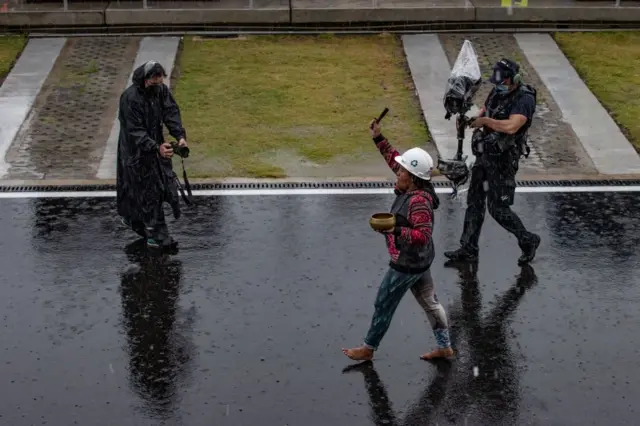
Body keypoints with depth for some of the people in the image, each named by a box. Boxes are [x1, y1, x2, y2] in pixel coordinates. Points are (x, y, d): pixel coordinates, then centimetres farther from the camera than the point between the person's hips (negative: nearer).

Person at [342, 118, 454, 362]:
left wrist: (394, 230, -45)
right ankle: (445, 347, 32)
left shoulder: (419, 201, -31)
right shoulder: (412, 188, -5)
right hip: (419, 260, 10)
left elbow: (423, 235, -35)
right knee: (429, 302, 19)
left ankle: (368, 349, 24)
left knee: (383, 305, 7)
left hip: (407, 264, -10)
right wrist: (378, 138, 4)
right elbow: (394, 158, 7)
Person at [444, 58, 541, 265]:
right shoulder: (497, 92, 6)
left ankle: (528, 241, 17)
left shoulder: (524, 99, -19)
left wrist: (485, 120, -22)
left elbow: (511, 126, -34)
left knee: (498, 208, -3)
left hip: (503, 160, -8)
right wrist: (470, 119, -11)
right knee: (474, 202, 12)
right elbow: (482, 115, 12)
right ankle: (468, 248, 21)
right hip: (484, 155, 8)